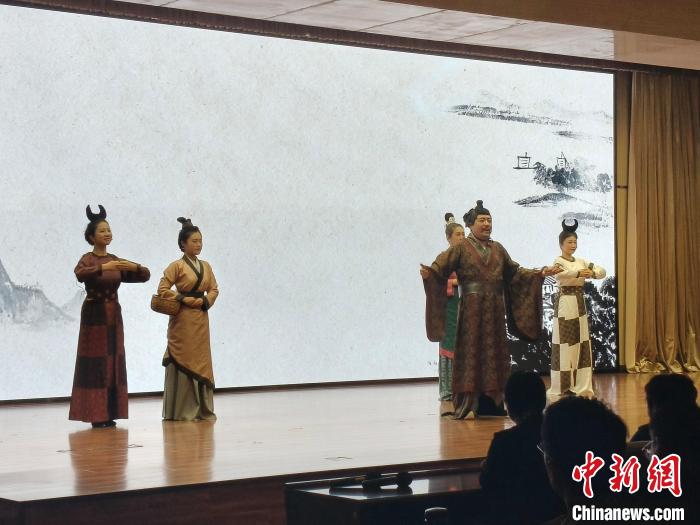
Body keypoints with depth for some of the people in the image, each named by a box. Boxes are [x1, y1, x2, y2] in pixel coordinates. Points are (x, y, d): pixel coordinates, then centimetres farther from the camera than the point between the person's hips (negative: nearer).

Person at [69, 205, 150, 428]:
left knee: (114, 363, 5)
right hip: (94, 314, -6)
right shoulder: (88, 259, -5)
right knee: (95, 363, -7)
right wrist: (103, 268, -41)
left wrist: (134, 267, -14)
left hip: (114, 315, 6)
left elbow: (145, 275, 6)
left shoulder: (116, 260, 11)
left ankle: (109, 413, 10)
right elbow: (80, 275, -29)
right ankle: (96, 414, -6)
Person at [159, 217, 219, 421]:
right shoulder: (176, 266, -5)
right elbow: (163, 289, -9)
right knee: (182, 362, -4)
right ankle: (181, 411, 1)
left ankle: (202, 409, 14)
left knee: (201, 362, 7)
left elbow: (214, 289, 13)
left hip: (201, 319, 6)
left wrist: (204, 301, -6)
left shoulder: (205, 266, 12)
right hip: (183, 319, -6)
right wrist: (184, 299, -14)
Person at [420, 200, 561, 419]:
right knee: (470, 354, -6)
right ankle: (467, 405, -5)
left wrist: (540, 273, 14)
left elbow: (514, 272, 22)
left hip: (494, 310, 5)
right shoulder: (460, 249, 1)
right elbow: (440, 268, -10)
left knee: (494, 354, 5)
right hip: (471, 309, -5)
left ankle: (493, 402, 11)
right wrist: (428, 273, -32)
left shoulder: (498, 249, 17)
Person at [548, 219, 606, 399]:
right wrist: (579, 273, -46)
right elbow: (559, 274, -31)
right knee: (565, 344, -5)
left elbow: (602, 271, 6)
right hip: (565, 303, -7)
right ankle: (564, 386, -1)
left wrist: (593, 273, -17)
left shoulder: (581, 261, 12)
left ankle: (581, 384, 12)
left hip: (580, 303, 7)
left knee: (581, 343, 7)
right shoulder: (559, 261, -7)